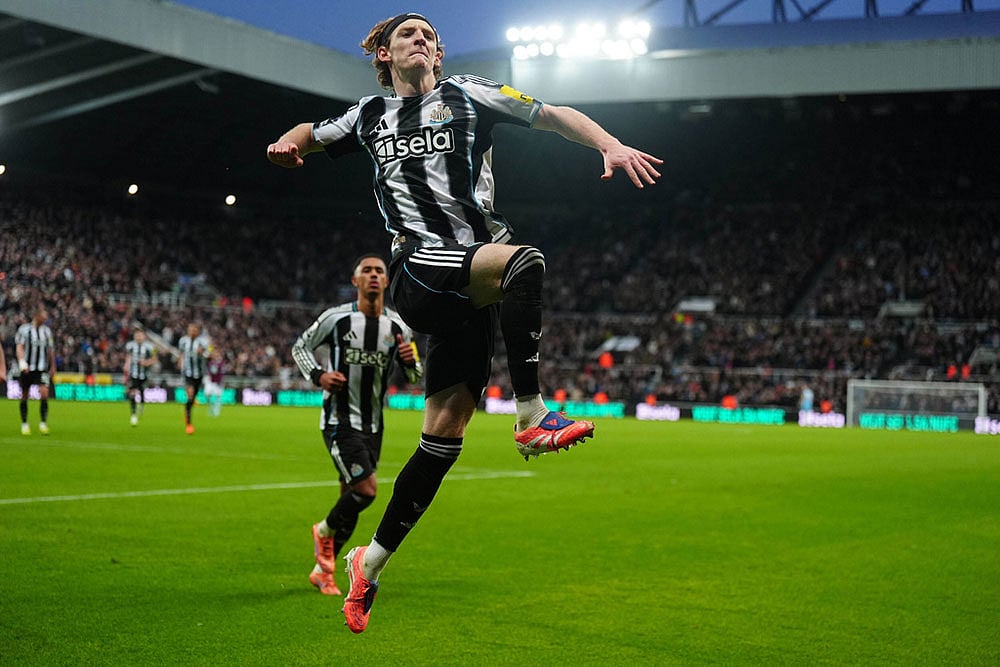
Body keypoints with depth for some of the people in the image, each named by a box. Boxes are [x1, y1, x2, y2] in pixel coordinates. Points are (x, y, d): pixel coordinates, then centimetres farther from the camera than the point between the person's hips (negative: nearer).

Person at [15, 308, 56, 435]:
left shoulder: (47, 331, 10)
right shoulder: (24, 329, -2)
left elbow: (51, 350, 18)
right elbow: (19, 347, -9)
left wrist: (53, 366, 19)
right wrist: (22, 362, -23)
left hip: (42, 368, 2)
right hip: (27, 368, -2)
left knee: (44, 393, -14)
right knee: (24, 396, 5)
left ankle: (43, 423, -7)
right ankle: (24, 424, 16)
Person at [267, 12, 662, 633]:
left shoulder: (468, 95, 14)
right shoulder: (371, 116, 19)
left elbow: (552, 114, 10)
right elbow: (311, 134, 36)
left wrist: (611, 145, -6)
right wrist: (289, 144, 12)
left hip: (473, 277, 1)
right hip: (419, 268, -1)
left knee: (446, 429, -3)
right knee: (524, 259, -32)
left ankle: (373, 561, 8)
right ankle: (532, 417, -25)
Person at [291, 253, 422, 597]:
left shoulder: (398, 327, 2)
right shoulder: (335, 318, -8)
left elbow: (414, 376, 12)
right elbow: (300, 347, 6)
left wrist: (410, 361, -12)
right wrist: (318, 375, -13)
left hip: (373, 424, 5)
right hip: (339, 420, -5)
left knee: (351, 497, 9)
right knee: (366, 490, -18)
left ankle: (323, 571, 25)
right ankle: (324, 531, 13)